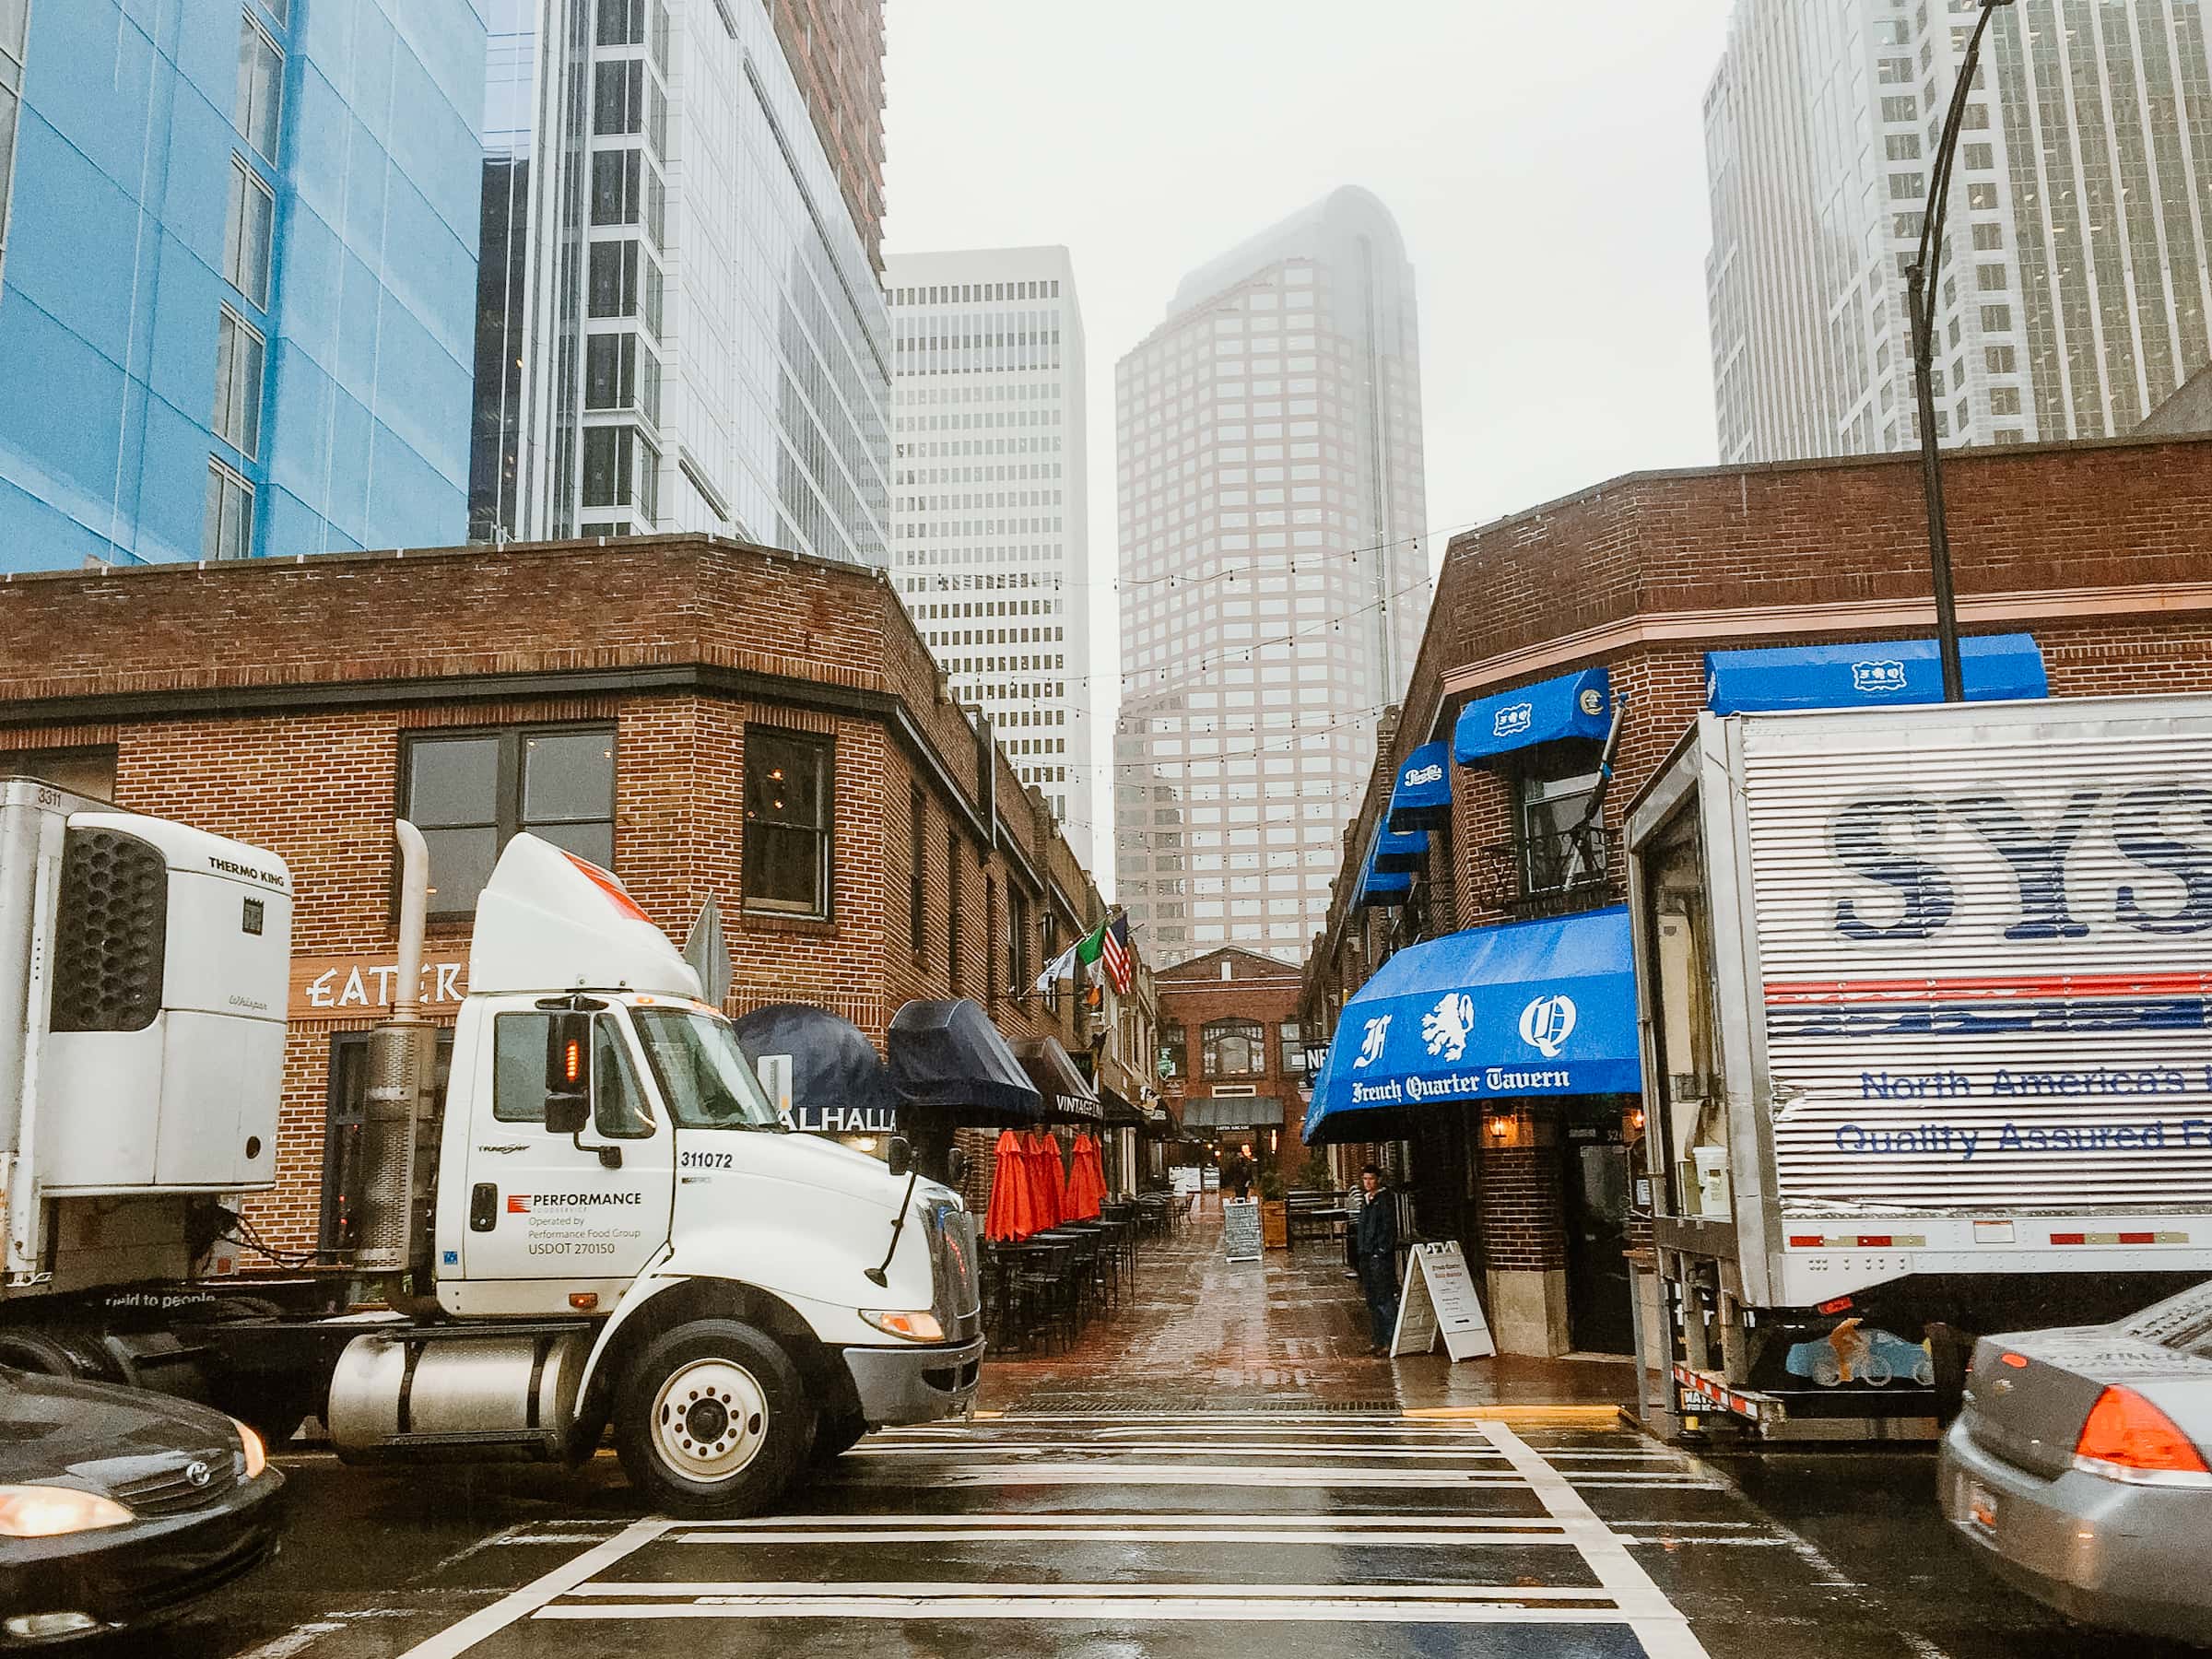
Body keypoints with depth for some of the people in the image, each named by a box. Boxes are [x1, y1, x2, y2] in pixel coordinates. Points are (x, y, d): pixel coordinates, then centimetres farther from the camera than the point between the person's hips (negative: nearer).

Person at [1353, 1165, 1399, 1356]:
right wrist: (1361, 1250, 16)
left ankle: (1391, 1342, -7)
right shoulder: (1365, 1200, 17)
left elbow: (1390, 1227, -13)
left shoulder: (1386, 1199, -8)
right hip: (1366, 1255, 9)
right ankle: (1379, 1341, 17)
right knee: (1372, 1301, 11)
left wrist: (1383, 1250, -18)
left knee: (1384, 1299, -9)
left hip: (1381, 1256, -9)